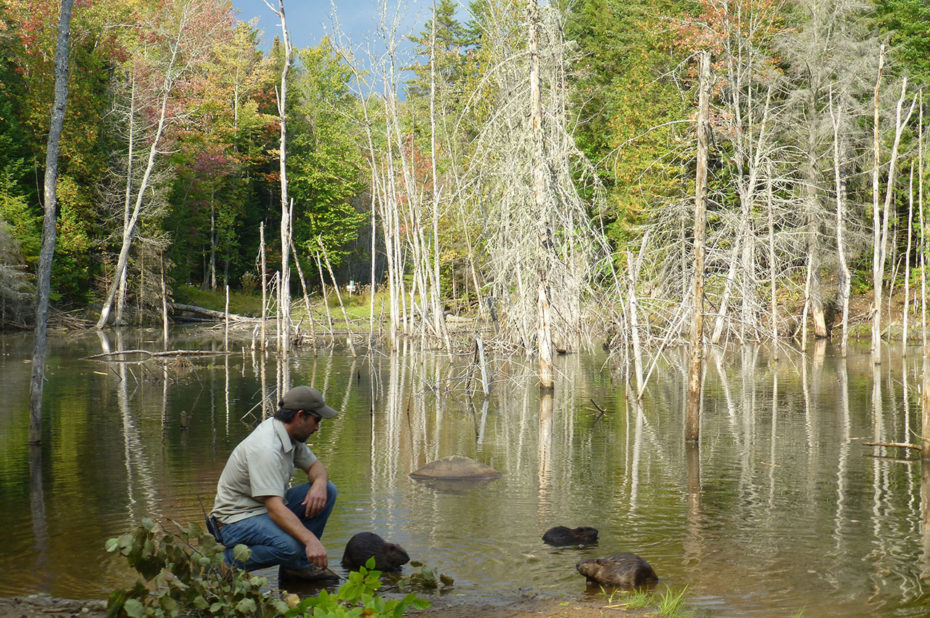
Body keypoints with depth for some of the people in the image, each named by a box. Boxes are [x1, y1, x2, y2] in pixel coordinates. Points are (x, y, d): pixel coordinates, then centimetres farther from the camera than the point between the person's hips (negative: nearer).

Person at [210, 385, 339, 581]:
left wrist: (319, 483, -11)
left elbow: (315, 466, 15)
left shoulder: (291, 434, 1)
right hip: (238, 518, -10)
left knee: (327, 491, -2)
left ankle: (299, 564, 3)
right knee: (290, 545, -37)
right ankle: (231, 561, -9)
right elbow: (275, 509, -36)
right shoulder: (266, 448, -29)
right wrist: (311, 540, -46)